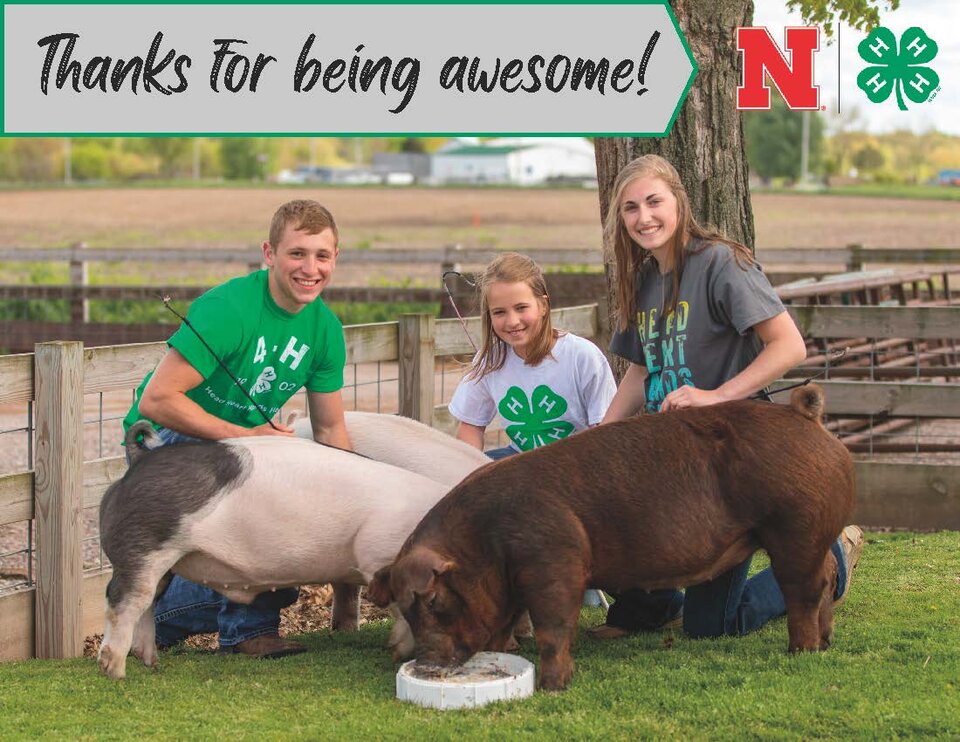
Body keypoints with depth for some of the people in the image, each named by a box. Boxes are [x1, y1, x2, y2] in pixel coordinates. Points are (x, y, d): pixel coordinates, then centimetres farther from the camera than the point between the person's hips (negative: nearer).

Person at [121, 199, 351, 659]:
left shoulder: (325, 327, -3)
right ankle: (249, 625, -9)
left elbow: (330, 430, 4)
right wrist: (247, 436, -28)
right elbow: (157, 400, -29)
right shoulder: (227, 310, -26)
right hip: (166, 443, -8)